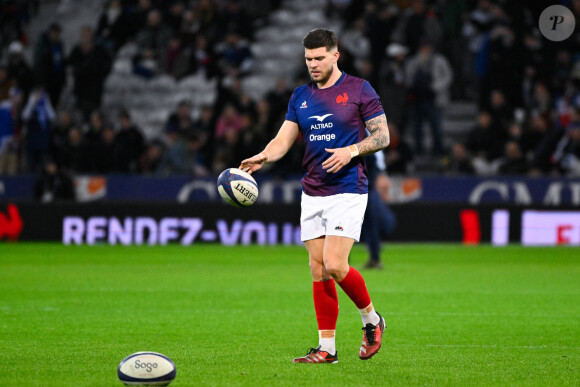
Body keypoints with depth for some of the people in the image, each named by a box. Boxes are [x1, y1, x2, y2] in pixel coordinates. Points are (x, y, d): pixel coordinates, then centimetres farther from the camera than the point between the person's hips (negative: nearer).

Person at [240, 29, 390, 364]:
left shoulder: (359, 90, -4)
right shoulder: (301, 97, 11)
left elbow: (383, 136, -3)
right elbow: (284, 139, 8)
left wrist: (352, 150, -20)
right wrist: (262, 157, -13)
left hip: (348, 191, -6)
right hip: (312, 194, 6)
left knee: (335, 264, -16)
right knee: (318, 270, 3)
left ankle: (372, 319, 9)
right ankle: (327, 348, 8)